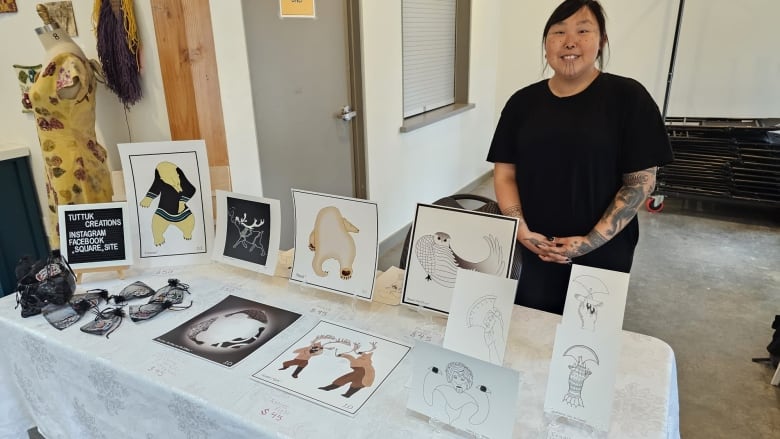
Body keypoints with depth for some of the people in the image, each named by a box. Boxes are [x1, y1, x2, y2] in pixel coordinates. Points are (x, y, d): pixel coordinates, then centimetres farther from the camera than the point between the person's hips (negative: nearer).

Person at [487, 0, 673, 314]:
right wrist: (521, 231, -11)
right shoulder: (523, 102, 2)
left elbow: (641, 181, -8)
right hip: (534, 252, 2)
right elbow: (505, 173, 2)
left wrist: (591, 241, -15)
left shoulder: (627, 97, -6)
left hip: (602, 255, -2)